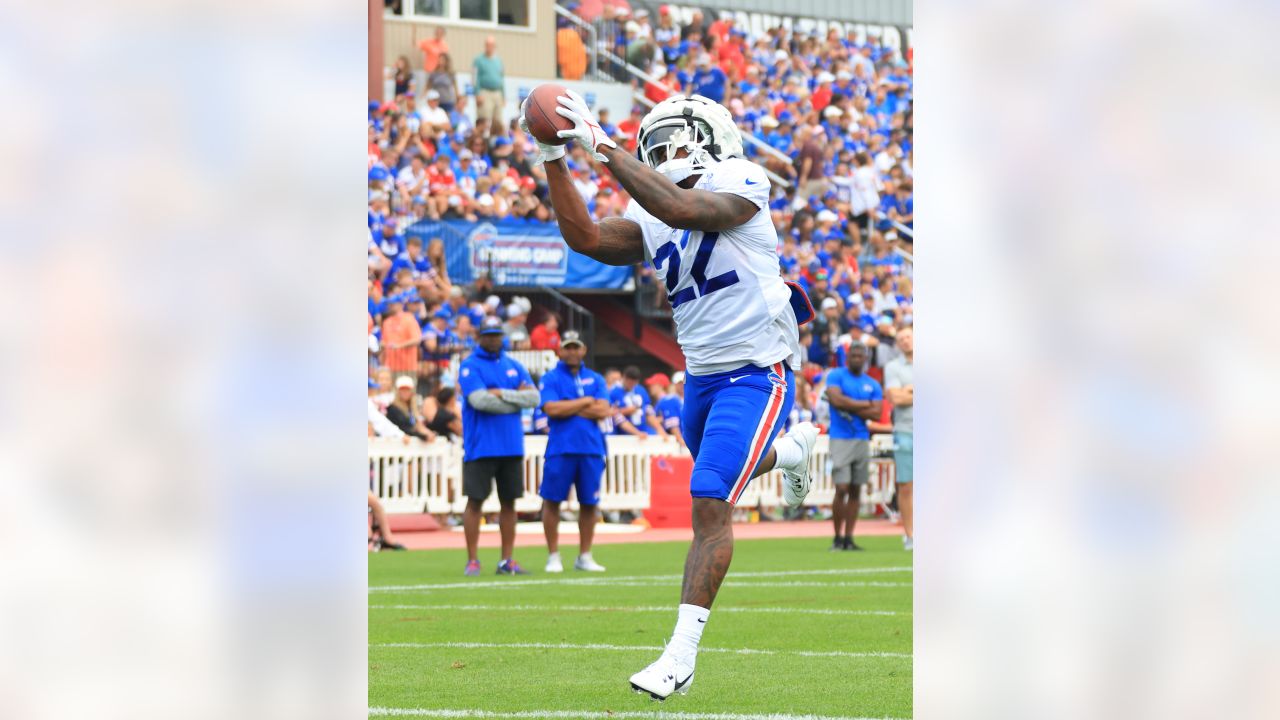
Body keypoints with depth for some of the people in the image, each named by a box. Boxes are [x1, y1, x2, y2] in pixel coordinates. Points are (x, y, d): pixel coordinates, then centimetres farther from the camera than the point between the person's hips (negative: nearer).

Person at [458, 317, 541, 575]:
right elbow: (479, 400, -17)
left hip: (512, 446, 5)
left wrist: (502, 393, -11)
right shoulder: (470, 366, -2)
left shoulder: (514, 367, 14)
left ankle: (507, 561, 11)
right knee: (475, 501, -4)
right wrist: (516, 399, -8)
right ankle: (472, 561, -1)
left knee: (509, 502, 6)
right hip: (481, 445, -5)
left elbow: (533, 397, 2)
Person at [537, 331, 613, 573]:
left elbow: (603, 411, 0)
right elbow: (552, 409, -12)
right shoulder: (551, 378, 4)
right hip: (560, 450, -3)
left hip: (591, 449, 3)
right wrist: (586, 402, -4)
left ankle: (584, 557, 13)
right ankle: (553, 556, 6)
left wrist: (568, 409, -5)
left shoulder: (595, 379, 13)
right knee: (552, 501, -2)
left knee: (589, 503, 4)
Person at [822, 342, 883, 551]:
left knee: (856, 490, 4)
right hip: (841, 439, -4)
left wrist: (849, 407, -7)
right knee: (842, 489, -11)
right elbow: (836, 399, -16)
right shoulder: (836, 376, 1)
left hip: (862, 439, 4)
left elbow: (876, 414, 1)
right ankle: (837, 538, -3)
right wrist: (865, 404, -6)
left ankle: (849, 538, 7)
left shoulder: (873, 384, 12)